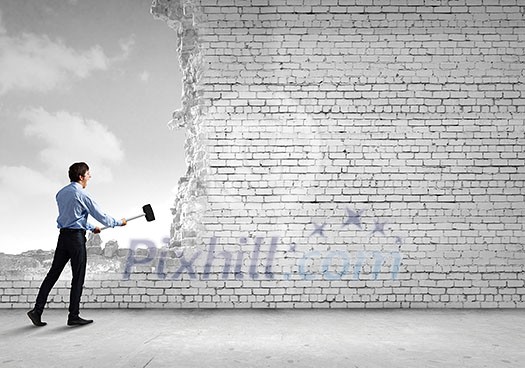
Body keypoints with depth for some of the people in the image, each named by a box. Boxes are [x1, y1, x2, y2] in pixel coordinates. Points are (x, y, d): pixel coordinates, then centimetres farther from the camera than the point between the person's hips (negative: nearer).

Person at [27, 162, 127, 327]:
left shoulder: (61, 193, 13)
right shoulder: (82, 195, -11)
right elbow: (101, 217, -9)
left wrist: (91, 228, 31)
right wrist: (119, 222, 7)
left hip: (63, 235, 8)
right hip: (76, 237, -8)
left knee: (53, 273, 11)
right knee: (78, 277, 1)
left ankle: (37, 310, 11)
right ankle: (73, 316, 7)